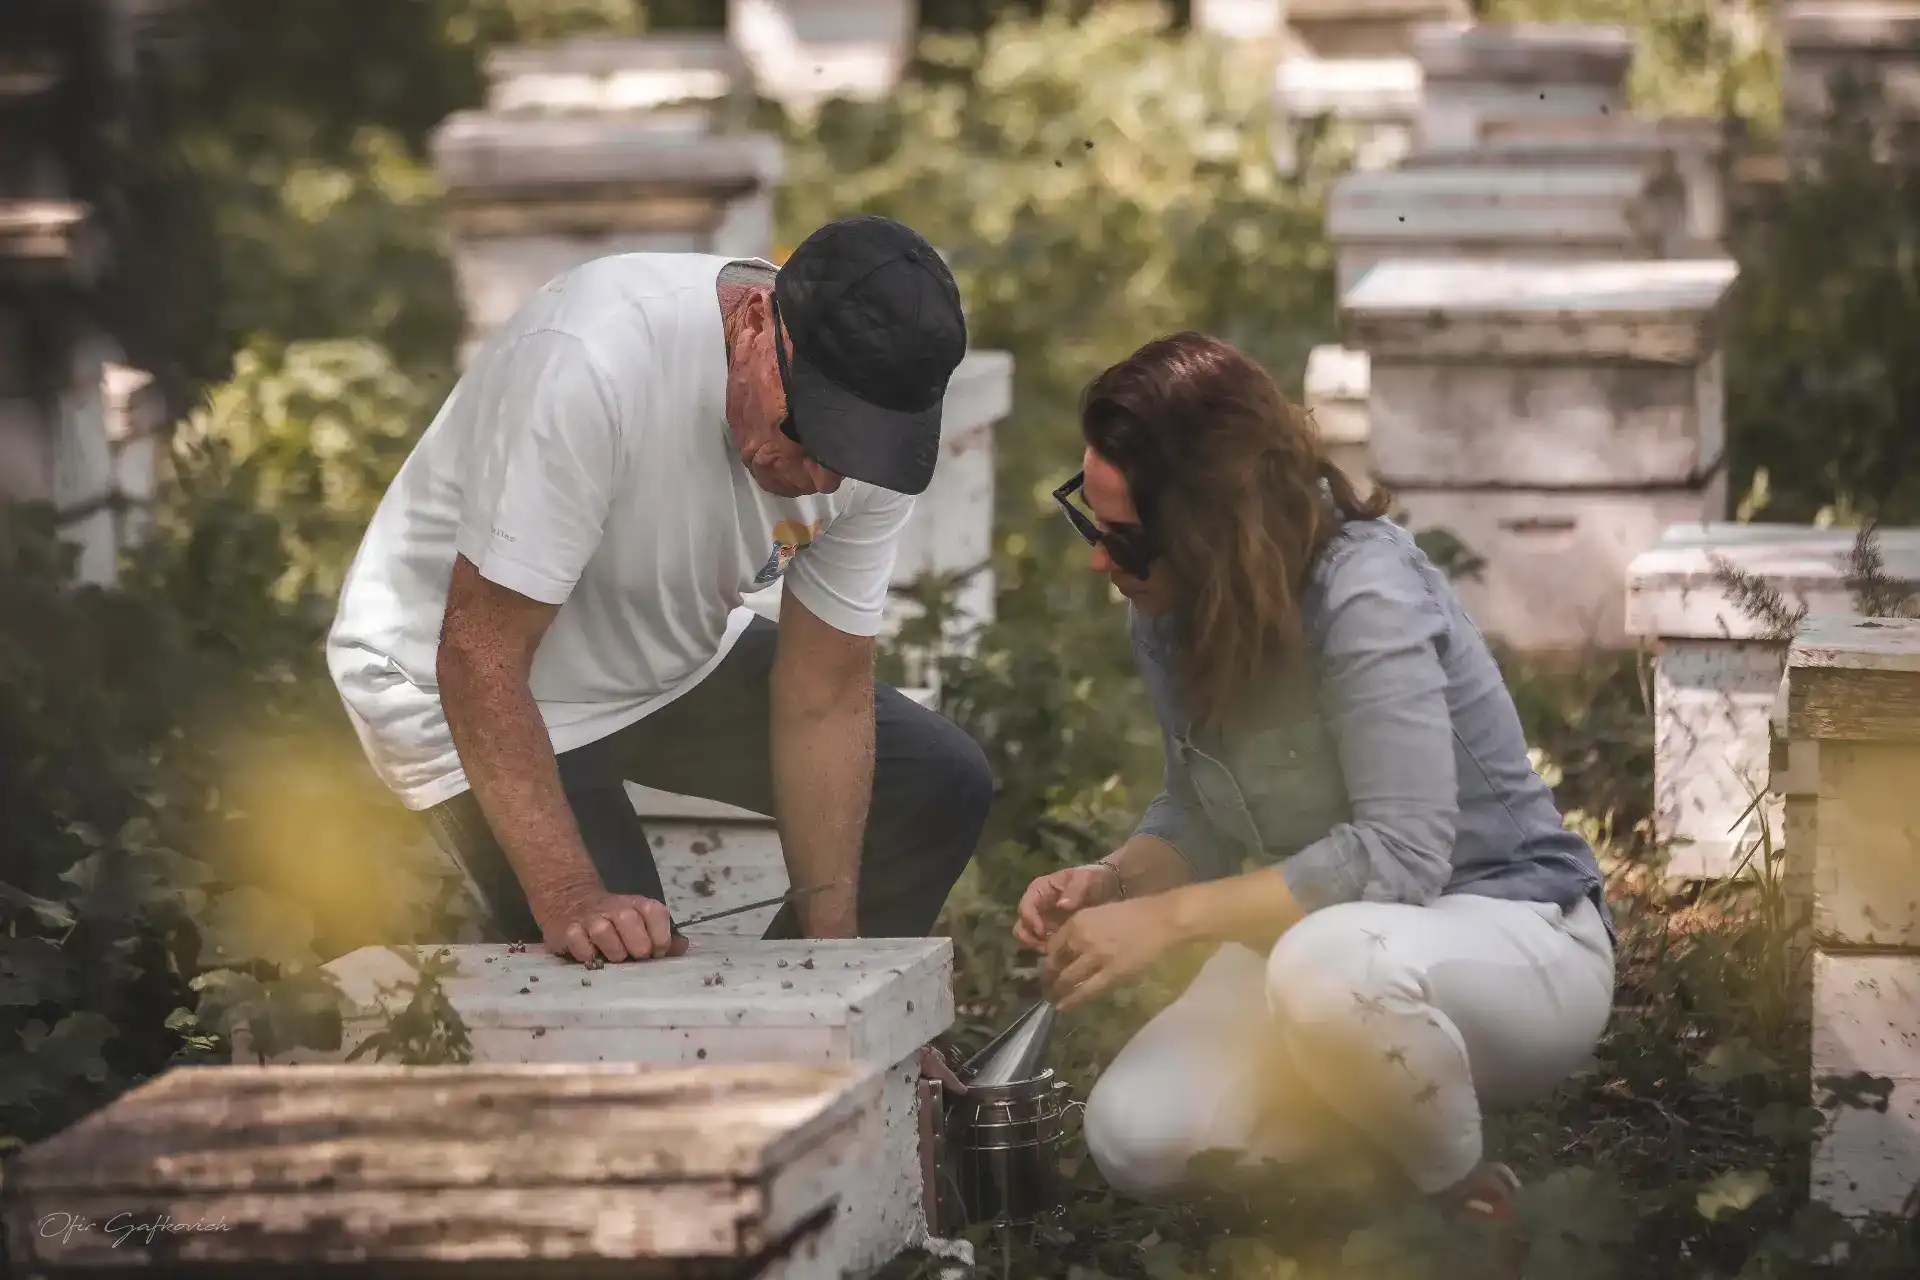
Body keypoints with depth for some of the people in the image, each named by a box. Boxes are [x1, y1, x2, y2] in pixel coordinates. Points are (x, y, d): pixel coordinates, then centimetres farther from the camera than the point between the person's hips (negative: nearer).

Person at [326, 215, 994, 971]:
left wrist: (831, 959, -12)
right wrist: (571, 901, -39)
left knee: (939, 789, 2)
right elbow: (482, 657, -34)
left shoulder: (870, 426, -18)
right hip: (455, 678, -6)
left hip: (674, 665, 7)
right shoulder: (590, 366, -38)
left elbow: (824, 700, -9)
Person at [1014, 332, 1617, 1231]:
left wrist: (1169, 915, -33)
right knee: (1133, 1138, -16)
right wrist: (1112, 881, -13)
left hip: (1512, 939, -7)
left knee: (1329, 962, -41)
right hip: (1313, 944, 7)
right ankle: (1401, 1121, 10)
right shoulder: (1170, 619, -2)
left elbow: (1399, 853, -33)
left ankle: (1471, 1203, -11)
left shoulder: (1364, 594, -26)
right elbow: (1198, 813, 10)